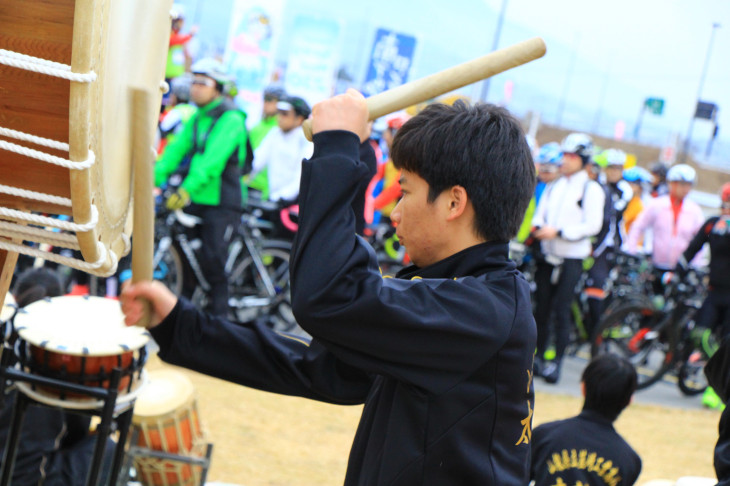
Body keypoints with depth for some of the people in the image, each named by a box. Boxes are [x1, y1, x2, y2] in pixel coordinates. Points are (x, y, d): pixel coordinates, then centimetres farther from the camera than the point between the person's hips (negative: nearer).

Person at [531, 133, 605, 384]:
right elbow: (540, 214, 13)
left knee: (561, 311, -7)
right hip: (548, 254, 5)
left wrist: (558, 231, -18)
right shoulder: (554, 187, 12)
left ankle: (556, 362, -2)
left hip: (571, 259, -5)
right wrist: (538, 226, -11)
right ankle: (538, 356, 16)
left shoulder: (591, 189, -4)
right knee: (541, 308, 6)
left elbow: (593, 225, -11)